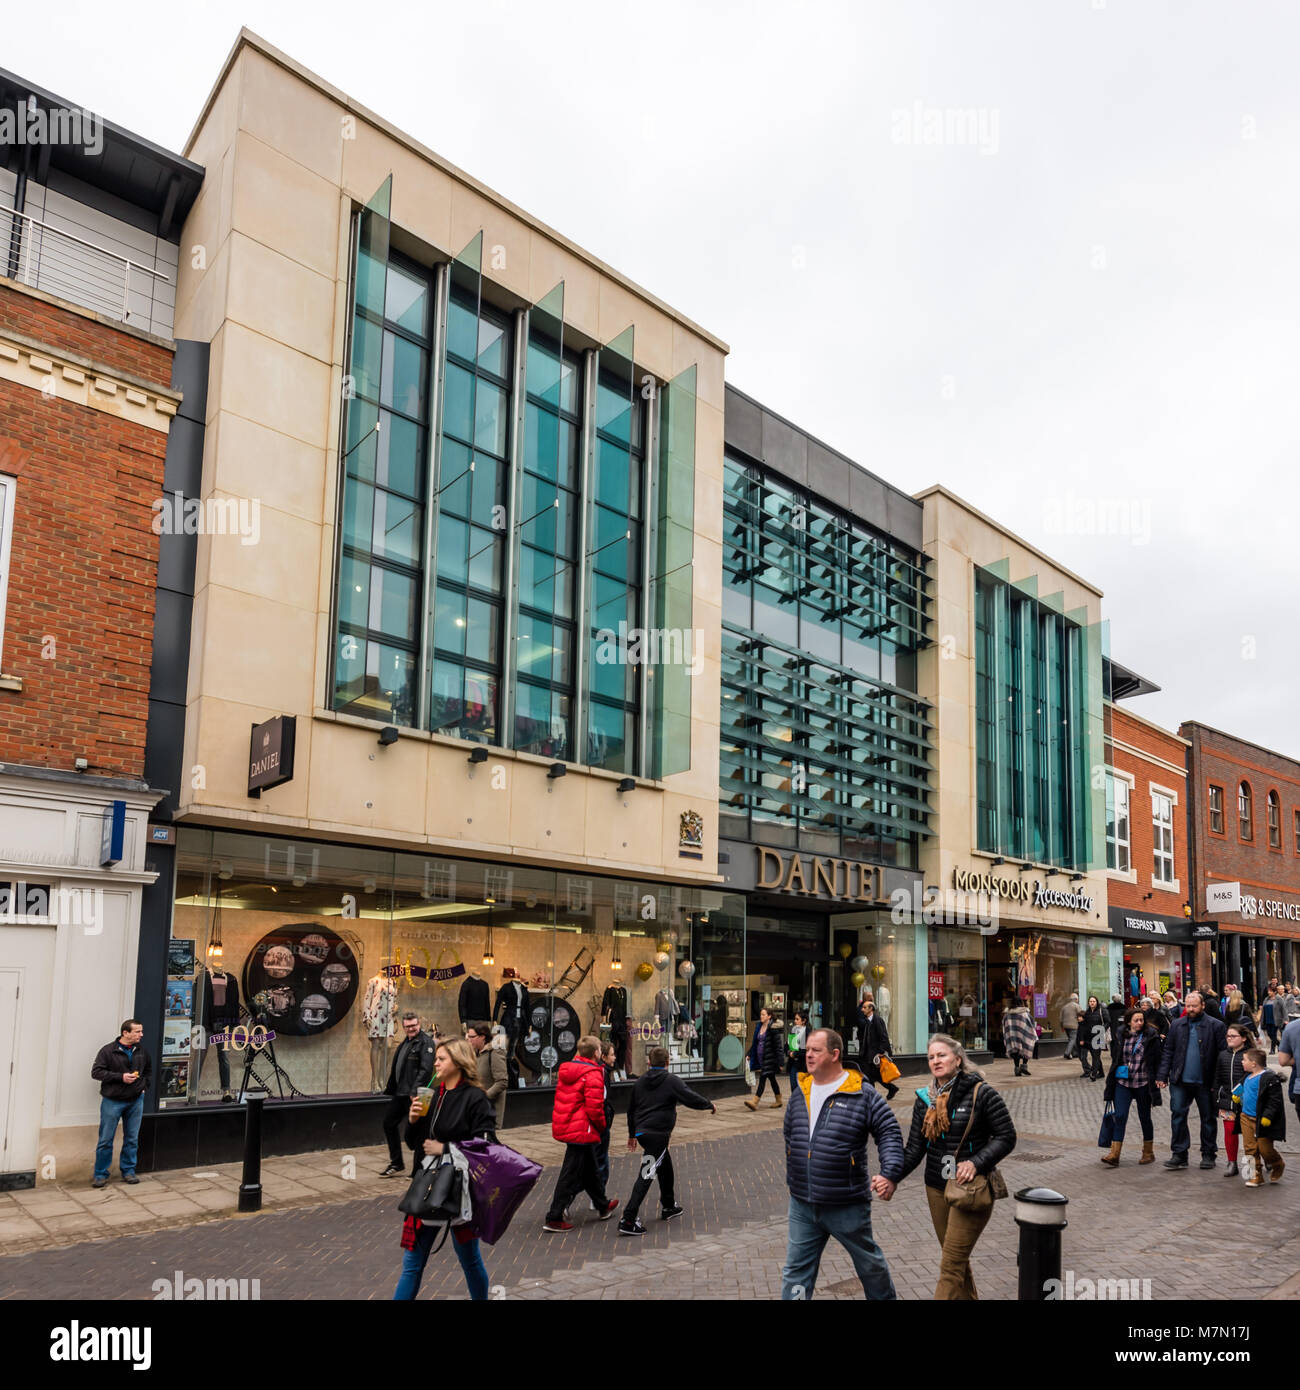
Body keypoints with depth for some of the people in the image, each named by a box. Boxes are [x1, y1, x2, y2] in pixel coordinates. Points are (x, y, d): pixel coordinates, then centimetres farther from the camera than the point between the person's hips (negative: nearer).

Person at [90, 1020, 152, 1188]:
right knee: (106, 1140, 0)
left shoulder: (141, 1050, 6)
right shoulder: (108, 1050, -9)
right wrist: (120, 1077, -19)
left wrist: (144, 1085, 8)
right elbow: (96, 1072, -13)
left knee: (132, 1139, 8)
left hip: (135, 1101, 4)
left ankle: (128, 1171, 20)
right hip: (112, 1101, -4)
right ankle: (100, 1174, 12)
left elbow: (149, 1070, 23)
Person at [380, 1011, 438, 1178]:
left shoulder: (426, 1042, -13)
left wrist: (415, 1091, -27)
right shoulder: (405, 1042, 15)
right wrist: (391, 1088, 16)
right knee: (389, 1122, 16)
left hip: (414, 1095, -10)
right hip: (400, 1093, 10)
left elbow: (425, 1070, -22)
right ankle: (396, 1165, 28)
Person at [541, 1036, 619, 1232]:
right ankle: (554, 1219, 2)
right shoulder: (593, 1075, -18)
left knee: (589, 1169, 23)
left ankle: (603, 1205, 40)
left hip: (564, 1126, 9)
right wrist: (602, 1127, -3)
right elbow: (594, 1108, -21)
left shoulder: (566, 1071, 8)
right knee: (571, 1174, -1)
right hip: (582, 1130, -9)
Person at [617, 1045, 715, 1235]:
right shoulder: (672, 1081, -6)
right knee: (646, 1176, -8)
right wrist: (710, 1105, 8)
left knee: (665, 1166, 27)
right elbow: (692, 1099, -11)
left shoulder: (640, 1081, 13)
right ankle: (628, 1221, -14)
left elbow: (631, 1108, 19)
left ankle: (668, 1207, 39)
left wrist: (632, 1134, 28)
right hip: (658, 1134, -7)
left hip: (642, 1132, 7)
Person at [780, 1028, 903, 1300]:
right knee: (796, 1271, 7)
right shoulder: (800, 1093, 6)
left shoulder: (862, 1094, -9)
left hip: (847, 1206, -4)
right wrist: (791, 1178, 21)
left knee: (869, 1263, 16)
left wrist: (889, 1174, -20)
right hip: (802, 1206, 4)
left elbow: (890, 1133, -8)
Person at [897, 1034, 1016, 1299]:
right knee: (957, 1259, 16)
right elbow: (914, 1149, 5)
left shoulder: (981, 1093, -10)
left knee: (951, 1265, -8)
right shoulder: (925, 1098, 6)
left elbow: (1007, 1137, -8)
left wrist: (976, 1163, -21)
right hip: (936, 1188, 6)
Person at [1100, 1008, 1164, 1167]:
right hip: (1122, 1082, 2)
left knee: (1144, 1118, 11)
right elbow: (1115, 1057, 12)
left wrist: (1158, 1080, -10)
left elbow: (1157, 1059, -4)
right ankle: (1114, 1155, -7)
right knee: (1120, 1116, -5)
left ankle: (1148, 1152, 28)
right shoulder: (1121, 1036, 5)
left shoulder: (1151, 1037, -4)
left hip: (1143, 1084, -2)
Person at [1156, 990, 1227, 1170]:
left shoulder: (1215, 1026, -3)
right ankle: (1179, 1154, 6)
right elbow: (1168, 1051, 8)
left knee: (1208, 1119, 10)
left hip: (1205, 1081, -2)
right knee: (1177, 1115, -1)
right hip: (1180, 1081, 2)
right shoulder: (1177, 1025, 7)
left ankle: (1208, 1154, 22)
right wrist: (1162, 1075, 0)